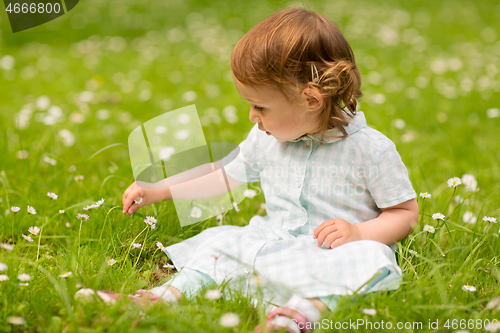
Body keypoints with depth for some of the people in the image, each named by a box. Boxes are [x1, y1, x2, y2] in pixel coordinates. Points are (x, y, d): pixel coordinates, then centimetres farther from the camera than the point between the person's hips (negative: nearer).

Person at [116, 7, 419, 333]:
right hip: (274, 245, 6)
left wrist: (358, 233, -21)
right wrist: (157, 191, 18)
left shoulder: (370, 148, -10)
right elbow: (225, 176, 21)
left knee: (374, 258, -35)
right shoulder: (266, 138, 7)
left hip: (334, 257, -5)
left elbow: (406, 212, -3)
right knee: (218, 238, -10)